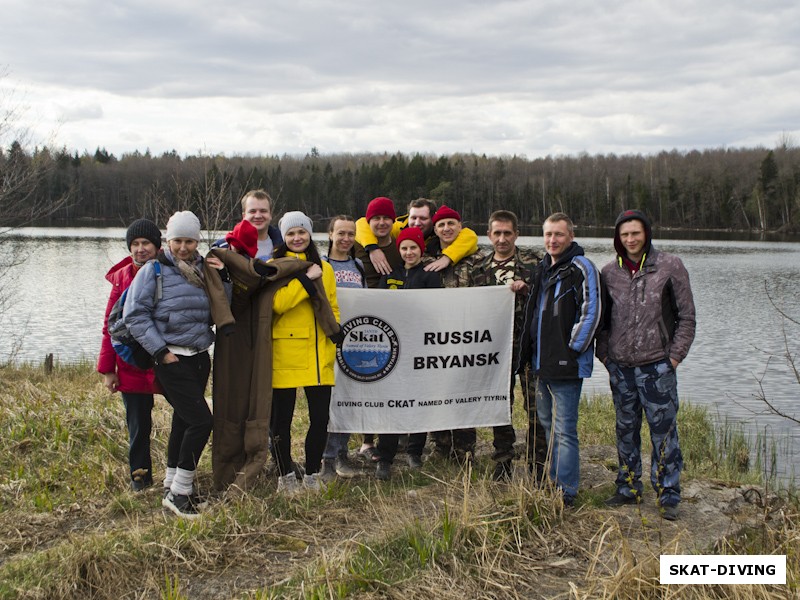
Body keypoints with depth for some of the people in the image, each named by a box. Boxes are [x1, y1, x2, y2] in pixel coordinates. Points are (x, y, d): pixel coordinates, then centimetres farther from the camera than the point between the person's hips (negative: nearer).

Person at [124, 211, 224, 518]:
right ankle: (178, 492, -3)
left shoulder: (203, 268, 9)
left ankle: (173, 484, 29)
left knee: (184, 420, 15)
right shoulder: (154, 270, -7)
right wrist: (161, 352, -13)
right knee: (200, 420, -13)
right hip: (172, 360, -6)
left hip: (199, 357, 6)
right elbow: (134, 314, -9)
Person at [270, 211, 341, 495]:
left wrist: (331, 344, 5)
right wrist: (307, 279, -17)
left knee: (320, 418, 5)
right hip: (285, 354, -4)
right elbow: (277, 302, -16)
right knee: (282, 418, 4)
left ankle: (312, 474, 20)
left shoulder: (325, 268, 15)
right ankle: (286, 476, 18)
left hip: (318, 356, 4)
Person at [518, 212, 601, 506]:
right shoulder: (542, 269, 16)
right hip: (541, 363, 9)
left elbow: (591, 312, -16)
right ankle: (554, 482, 29)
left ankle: (566, 492, 1)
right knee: (548, 424, 17)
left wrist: (572, 349, -15)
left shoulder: (581, 268, -10)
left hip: (567, 364, -9)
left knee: (564, 430, -5)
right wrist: (530, 354, 18)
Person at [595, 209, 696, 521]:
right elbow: (601, 319, 15)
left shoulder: (670, 266, -2)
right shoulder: (609, 272, 7)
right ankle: (628, 489, 25)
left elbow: (686, 316, -1)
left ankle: (668, 496, 8)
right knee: (626, 431, 13)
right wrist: (604, 353, 6)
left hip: (656, 366, -4)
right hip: (620, 366, 4)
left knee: (664, 431, -2)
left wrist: (675, 356, -5)